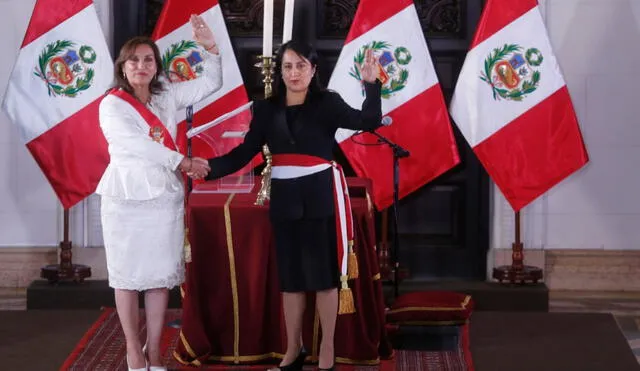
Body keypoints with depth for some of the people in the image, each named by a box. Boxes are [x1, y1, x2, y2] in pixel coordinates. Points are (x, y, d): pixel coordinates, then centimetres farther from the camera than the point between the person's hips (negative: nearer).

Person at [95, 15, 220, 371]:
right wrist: (184, 163, -15)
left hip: (165, 195, 4)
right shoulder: (112, 105, -5)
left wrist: (211, 48, -3)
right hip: (127, 196, -3)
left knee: (161, 274, 4)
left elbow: (211, 84, 13)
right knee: (128, 274, 3)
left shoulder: (167, 95, 8)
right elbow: (138, 145, -15)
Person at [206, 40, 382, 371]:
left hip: (318, 196, -4)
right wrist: (210, 167, -11)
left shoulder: (327, 103, -3)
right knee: (290, 275, 12)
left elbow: (367, 122, -13)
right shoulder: (267, 109, 6)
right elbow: (245, 152, 2)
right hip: (284, 198, 4)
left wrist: (371, 84, -25)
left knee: (323, 273, 1)